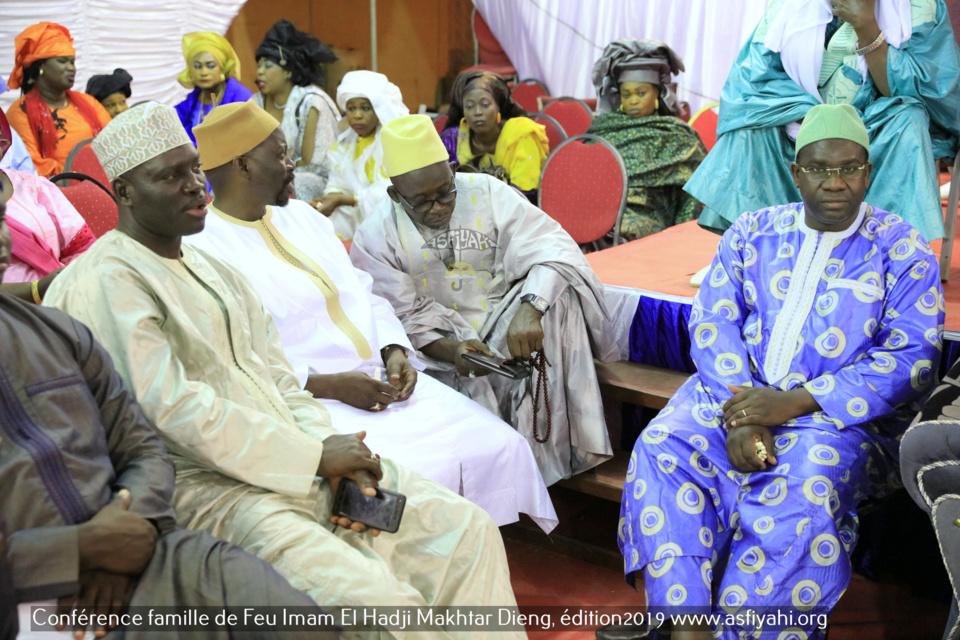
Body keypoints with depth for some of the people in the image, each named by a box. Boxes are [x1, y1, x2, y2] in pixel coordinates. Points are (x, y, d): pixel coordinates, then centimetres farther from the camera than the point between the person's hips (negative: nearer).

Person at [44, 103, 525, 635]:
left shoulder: (213, 270, 19)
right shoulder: (108, 282, -8)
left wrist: (338, 459, -2)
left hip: (302, 466, 8)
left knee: (468, 530, -2)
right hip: (209, 487, -8)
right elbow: (173, 409, -17)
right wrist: (315, 456, -14)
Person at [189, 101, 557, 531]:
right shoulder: (203, 251, -8)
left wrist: (395, 351, 1)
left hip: (380, 381, 8)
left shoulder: (301, 215, 18)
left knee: (501, 447, -7)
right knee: (427, 474, -28)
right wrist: (329, 386, -20)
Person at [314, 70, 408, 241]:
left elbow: (390, 192, -16)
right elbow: (337, 186, 4)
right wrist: (327, 201, -19)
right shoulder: (343, 145, 11)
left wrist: (342, 199, -19)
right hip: (353, 220, 4)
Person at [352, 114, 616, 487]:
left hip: (506, 326, 2)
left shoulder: (486, 192, -5)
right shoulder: (376, 236, -5)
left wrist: (528, 309, -37)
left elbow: (550, 247, -16)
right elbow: (402, 319, -9)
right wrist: (449, 351, -30)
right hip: (437, 346, -2)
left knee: (556, 298, -27)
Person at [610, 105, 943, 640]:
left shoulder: (904, 250, 3)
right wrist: (741, 409, -18)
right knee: (661, 448, -25)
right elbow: (713, 319, 2)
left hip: (841, 412, -2)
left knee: (804, 492, -34)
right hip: (737, 390, 3)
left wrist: (794, 402, -19)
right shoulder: (753, 232, 12)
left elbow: (912, 358, -7)